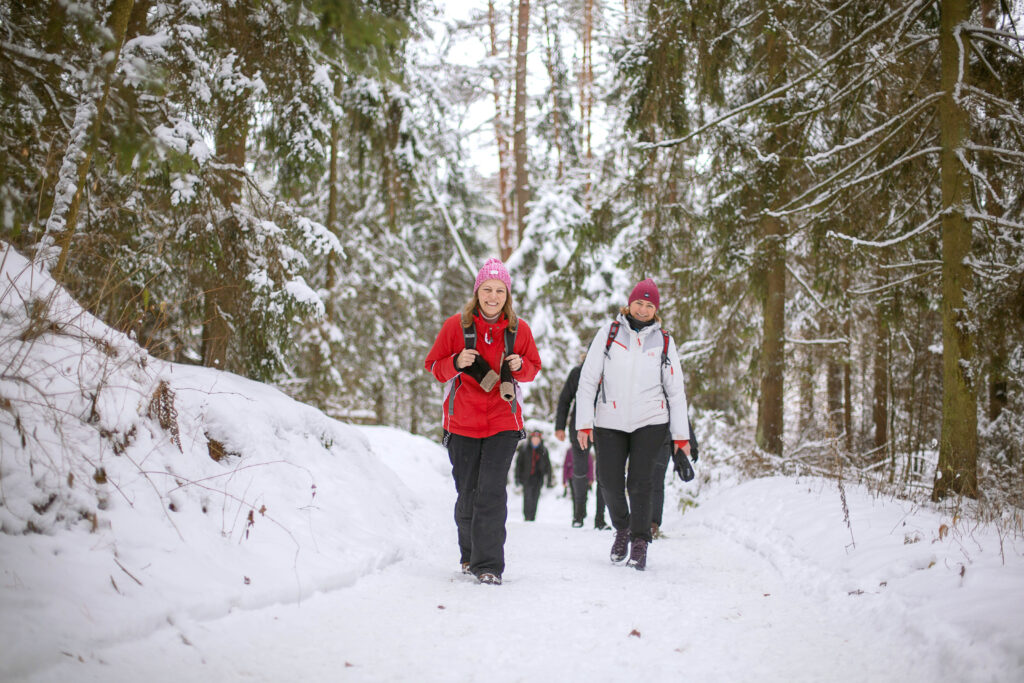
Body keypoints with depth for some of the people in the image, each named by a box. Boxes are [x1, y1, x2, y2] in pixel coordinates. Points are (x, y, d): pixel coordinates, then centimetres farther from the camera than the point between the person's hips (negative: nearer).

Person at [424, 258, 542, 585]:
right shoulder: (456, 325, -2)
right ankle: (469, 555, 29)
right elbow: (434, 366, 3)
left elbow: (534, 367, 13)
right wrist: (457, 362, -17)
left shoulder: (519, 329, 2)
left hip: (503, 422, 0)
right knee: (467, 493, 7)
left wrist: (519, 366, -9)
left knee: (492, 490, -13)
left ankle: (488, 564, -10)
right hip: (462, 422, 1)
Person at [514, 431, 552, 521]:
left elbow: (548, 465, 10)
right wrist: (517, 477, -2)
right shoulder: (524, 448, 1)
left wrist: (549, 480, 7)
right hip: (526, 477, -2)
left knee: (535, 499, 1)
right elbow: (518, 463, 2)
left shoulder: (543, 450, 6)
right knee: (527, 498, -12)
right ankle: (527, 517, -8)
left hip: (538, 479, 2)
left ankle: (532, 518, 7)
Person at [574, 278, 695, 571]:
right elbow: (588, 379, 1)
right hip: (610, 422, 1)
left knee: (639, 481, -9)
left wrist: (681, 435, 3)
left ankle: (639, 542, 5)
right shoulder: (609, 333, 2)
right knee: (609, 482, -4)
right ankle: (622, 528, 24)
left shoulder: (663, 341, 5)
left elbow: (676, 390, 7)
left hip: (650, 422, 0)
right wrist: (583, 422, -6)